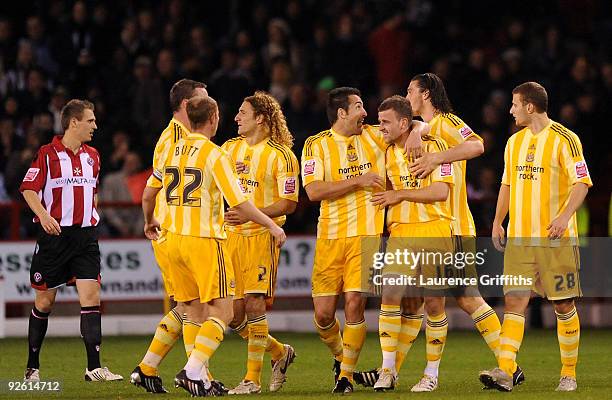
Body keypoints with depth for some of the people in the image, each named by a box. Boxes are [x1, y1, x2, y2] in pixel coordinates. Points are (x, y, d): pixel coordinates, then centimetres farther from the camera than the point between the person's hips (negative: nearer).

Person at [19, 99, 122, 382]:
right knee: (45, 302, 4)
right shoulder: (48, 154, -5)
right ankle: (32, 367, 17)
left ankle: (94, 367, -10)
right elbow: (28, 189, -7)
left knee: (91, 297, -8)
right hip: (54, 234, -4)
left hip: (85, 234, 4)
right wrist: (43, 215, -22)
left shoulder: (92, 156, 12)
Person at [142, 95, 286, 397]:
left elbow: (148, 195, 19)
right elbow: (240, 204, -13)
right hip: (205, 240, -7)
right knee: (222, 313, -4)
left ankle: (201, 378, 8)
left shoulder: (171, 151, 10)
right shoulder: (215, 155, -9)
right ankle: (192, 371, -17)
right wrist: (272, 226, -2)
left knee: (196, 314, 12)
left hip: (173, 238, 7)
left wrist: (149, 223, 39)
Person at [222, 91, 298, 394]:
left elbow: (289, 203, -10)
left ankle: (253, 378, -5)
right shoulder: (229, 148, 12)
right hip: (231, 235, 6)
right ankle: (280, 353, 25)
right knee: (234, 315, 2)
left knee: (255, 303, -12)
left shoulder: (281, 155, -6)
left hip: (261, 235, -6)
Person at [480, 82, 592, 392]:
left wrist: (565, 216, -22)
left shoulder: (564, 139, -6)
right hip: (518, 237, 5)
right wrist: (498, 222, 15)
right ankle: (505, 371, -17)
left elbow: (581, 183, -9)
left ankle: (569, 374, 12)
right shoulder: (514, 142, 14)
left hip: (556, 238, -5)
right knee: (514, 301, -8)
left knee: (564, 306, 1)